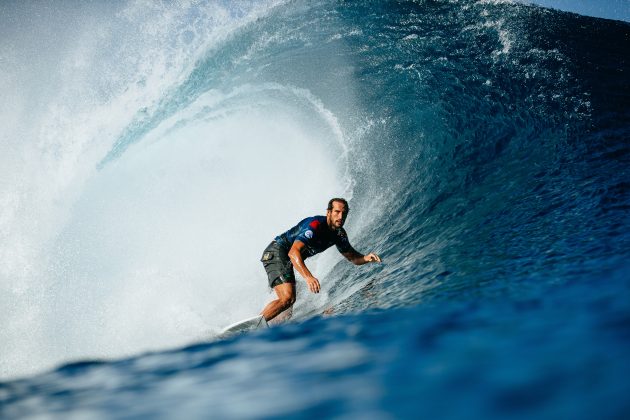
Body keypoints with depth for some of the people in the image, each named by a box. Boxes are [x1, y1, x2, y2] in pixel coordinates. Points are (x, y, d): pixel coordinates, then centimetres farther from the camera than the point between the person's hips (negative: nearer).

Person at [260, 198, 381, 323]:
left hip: (289, 261, 9)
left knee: (290, 300, 11)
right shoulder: (315, 225, -27)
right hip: (276, 253, -9)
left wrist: (366, 258, -12)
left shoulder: (339, 234, -1)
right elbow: (293, 252, -38)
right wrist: (308, 277, -51)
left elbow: (352, 257, 12)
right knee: (287, 298, -25)